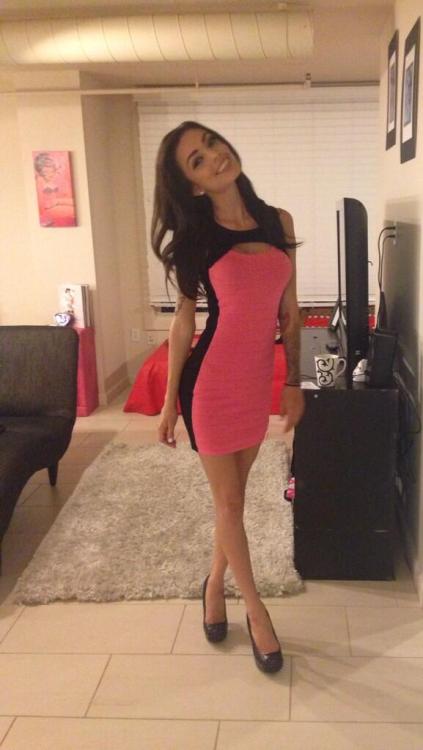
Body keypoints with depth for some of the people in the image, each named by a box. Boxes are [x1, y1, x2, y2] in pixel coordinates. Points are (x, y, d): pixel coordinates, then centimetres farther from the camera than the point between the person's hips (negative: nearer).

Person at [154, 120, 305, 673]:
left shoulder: (279, 221, 2)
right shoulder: (195, 237, -7)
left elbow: (289, 311, 6)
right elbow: (183, 321, -2)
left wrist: (294, 383, 7)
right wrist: (170, 400, 0)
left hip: (258, 378, 4)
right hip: (212, 380, -4)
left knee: (234, 496, 18)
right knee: (228, 502, 8)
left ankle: (215, 585, 41)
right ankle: (257, 611, 26)